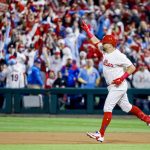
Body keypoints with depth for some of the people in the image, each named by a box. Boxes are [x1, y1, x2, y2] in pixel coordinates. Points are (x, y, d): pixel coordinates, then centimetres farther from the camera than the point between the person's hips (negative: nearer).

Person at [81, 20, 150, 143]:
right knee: (126, 107, 17)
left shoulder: (118, 55, -18)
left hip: (118, 86, -9)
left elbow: (132, 67, -16)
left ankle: (101, 134, -12)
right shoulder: (105, 51, 5)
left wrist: (122, 78, -23)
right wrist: (87, 30, 8)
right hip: (113, 86, 9)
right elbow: (95, 41, 14)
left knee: (108, 108, -11)